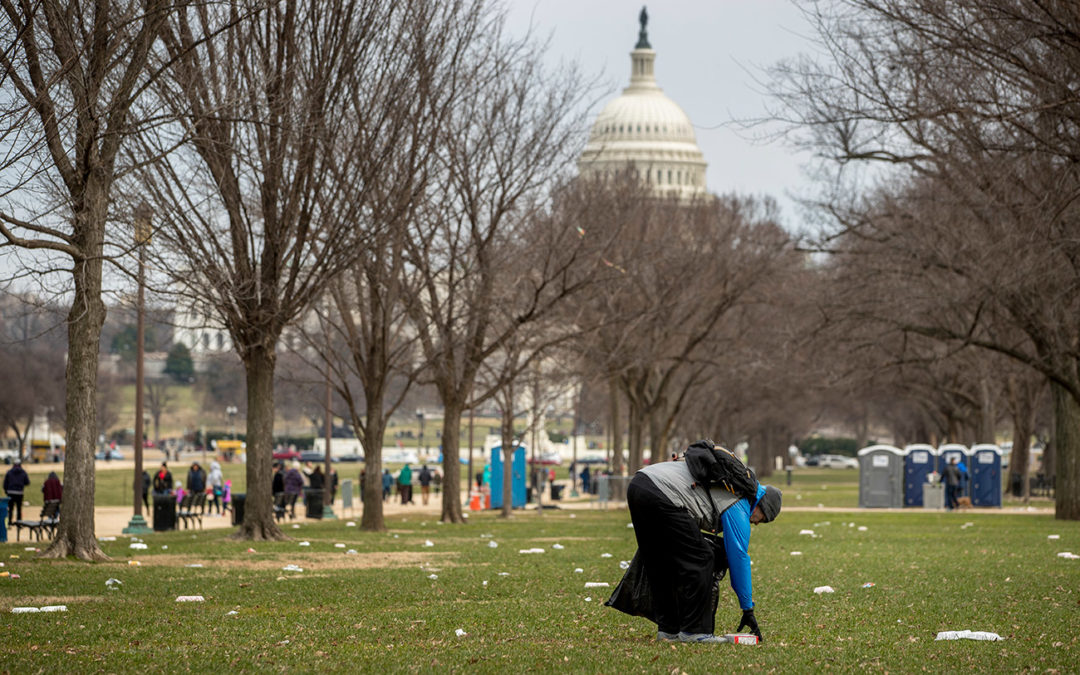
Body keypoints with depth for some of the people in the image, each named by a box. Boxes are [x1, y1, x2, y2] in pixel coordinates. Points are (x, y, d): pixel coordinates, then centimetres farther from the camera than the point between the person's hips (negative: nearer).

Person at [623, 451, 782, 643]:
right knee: (699, 560, -2)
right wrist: (748, 609, 9)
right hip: (661, 496, -10)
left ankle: (667, 628, 20)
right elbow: (739, 557, 4)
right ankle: (694, 630, 1)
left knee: (660, 563, 18)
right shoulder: (738, 507, 4)